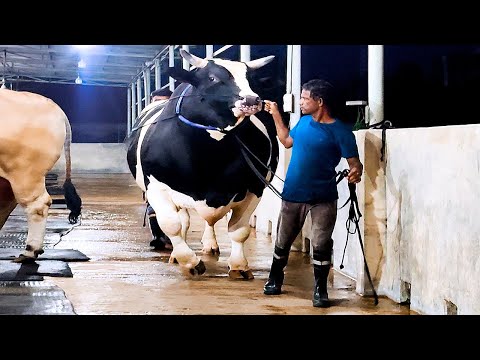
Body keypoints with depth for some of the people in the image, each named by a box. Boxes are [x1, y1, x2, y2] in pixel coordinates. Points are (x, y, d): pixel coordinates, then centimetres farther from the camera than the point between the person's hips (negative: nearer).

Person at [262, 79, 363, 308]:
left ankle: (320, 290, 8)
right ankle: (274, 280, 34)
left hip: (323, 198, -5)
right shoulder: (304, 121, 5)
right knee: (283, 241, 16)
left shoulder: (340, 131, -12)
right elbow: (287, 141, 23)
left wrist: (356, 172, -36)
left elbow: (354, 162, -13)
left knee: (321, 245, -5)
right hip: (293, 194, 5)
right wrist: (276, 115, 20)